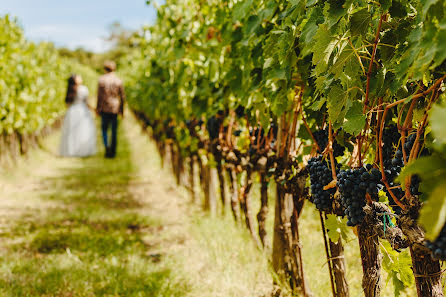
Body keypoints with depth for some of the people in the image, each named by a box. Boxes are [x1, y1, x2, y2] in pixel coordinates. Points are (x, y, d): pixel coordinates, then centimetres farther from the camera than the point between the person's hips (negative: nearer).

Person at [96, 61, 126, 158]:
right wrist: (122, 110, 11)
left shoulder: (101, 80, -5)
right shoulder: (118, 81, 0)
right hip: (115, 109, 1)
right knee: (114, 131, 9)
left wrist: (98, 108, 1)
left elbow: (99, 96, -7)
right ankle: (113, 151, 12)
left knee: (104, 129, 11)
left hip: (105, 109, -1)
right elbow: (122, 97, 1)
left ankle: (107, 146, -11)